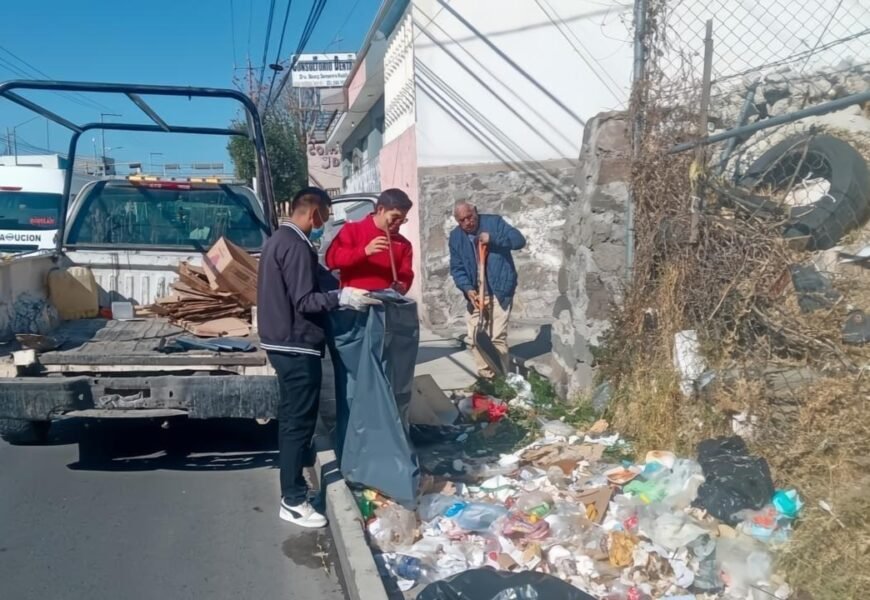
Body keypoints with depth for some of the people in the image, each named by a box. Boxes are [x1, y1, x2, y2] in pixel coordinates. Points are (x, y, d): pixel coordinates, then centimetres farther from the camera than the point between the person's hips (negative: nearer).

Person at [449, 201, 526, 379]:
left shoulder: (494, 222, -5)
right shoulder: (455, 236, 5)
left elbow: (519, 240, -12)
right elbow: (456, 268, 4)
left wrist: (493, 239, -24)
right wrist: (467, 288, -12)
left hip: (499, 291, -5)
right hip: (475, 294, 5)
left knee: (497, 337, -9)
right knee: (475, 337, 7)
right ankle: (485, 376, 19)